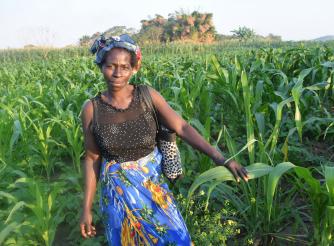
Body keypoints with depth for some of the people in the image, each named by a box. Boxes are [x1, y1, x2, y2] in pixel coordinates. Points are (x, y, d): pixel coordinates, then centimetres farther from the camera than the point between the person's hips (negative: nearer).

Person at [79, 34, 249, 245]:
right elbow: (92, 158, -3)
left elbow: (182, 127, -14)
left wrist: (220, 158, -25)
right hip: (118, 191, 0)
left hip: (153, 184, 0)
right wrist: (87, 208, -1)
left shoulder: (148, 96, -12)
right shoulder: (91, 109, -11)